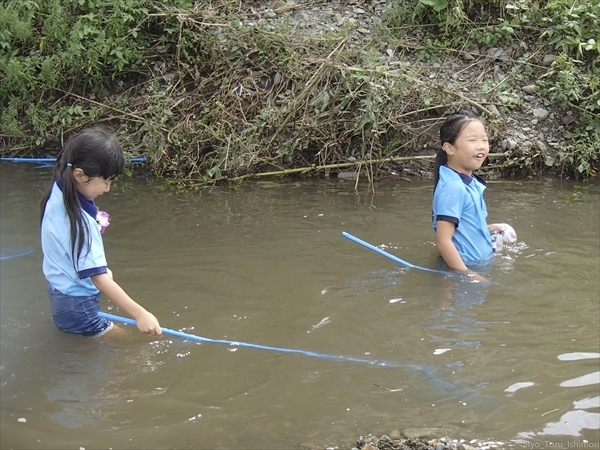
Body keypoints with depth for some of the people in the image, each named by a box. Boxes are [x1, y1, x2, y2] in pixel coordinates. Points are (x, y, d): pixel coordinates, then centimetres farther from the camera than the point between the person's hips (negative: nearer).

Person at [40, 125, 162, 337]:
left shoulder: (59, 190, -4)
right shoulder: (78, 220, -31)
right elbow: (99, 278, -32)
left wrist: (100, 268, 14)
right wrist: (140, 314, -33)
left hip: (60, 292, 10)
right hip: (77, 307, -10)